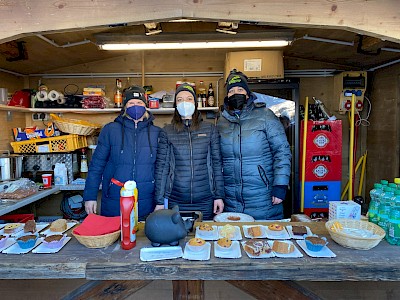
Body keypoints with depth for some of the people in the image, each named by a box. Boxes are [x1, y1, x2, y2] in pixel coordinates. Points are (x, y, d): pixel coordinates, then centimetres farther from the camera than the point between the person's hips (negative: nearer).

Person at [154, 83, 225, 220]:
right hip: (175, 201, 0)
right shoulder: (167, 132, 1)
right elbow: (161, 167, 1)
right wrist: (159, 201, -2)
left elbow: (217, 163, 4)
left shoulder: (210, 129, 3)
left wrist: (219, 196, 0)